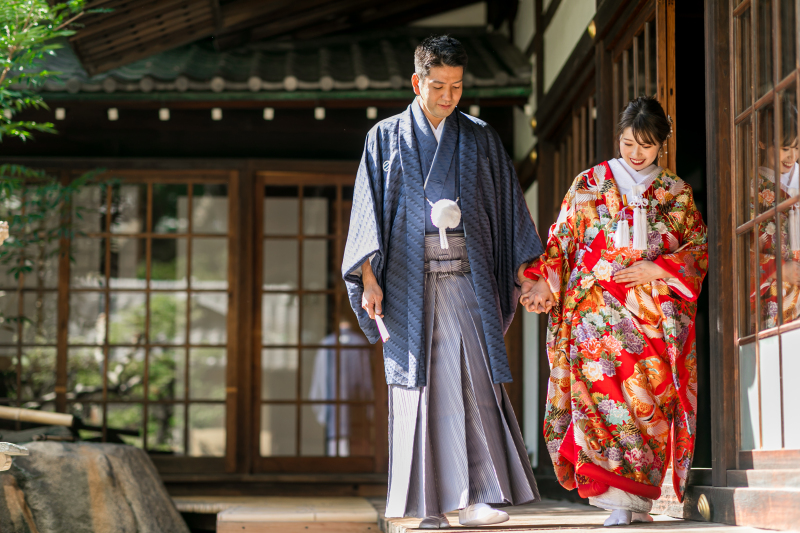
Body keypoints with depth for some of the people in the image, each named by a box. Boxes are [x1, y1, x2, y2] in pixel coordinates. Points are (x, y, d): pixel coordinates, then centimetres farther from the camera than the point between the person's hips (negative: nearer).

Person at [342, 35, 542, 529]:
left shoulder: (481, 138, 11)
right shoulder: (386, 137, 8)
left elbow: (509, 205, 12)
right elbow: (368, 210, 3)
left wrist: (525, 270, 5)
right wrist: (369, 278, -7)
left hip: (466, 279, 1)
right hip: (410, 280, -1)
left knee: (474, 379, -8)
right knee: (419, 384, -3)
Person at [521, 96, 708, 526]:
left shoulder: (676, 192, 14)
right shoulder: (589, 183, 12)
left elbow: (699, 247, 9)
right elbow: (561, 238, 10)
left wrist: (655, 269, -6)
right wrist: (545, 281, -5)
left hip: (656, 312, 1)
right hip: (599, 306, -1)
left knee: (651, 398, -7)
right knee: (603, 388, -16)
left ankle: (638, 497, 1)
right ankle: (617, 496, -17)